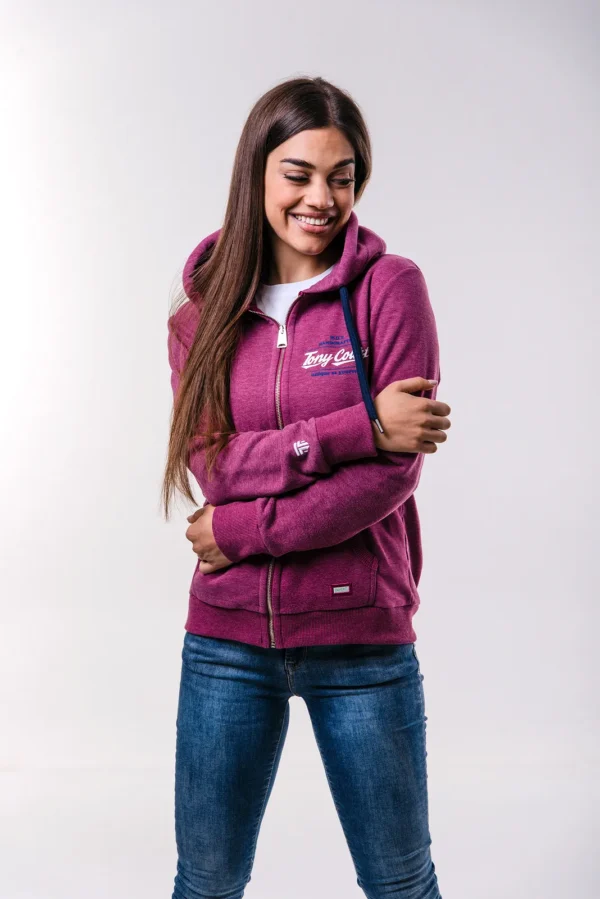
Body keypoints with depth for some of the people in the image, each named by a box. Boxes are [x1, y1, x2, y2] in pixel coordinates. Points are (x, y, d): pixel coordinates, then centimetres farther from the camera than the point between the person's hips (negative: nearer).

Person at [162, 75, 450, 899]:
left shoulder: (391, 288, -5)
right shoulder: (203, 311, 4)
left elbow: (394, 472, -13)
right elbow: (212, 463, -9)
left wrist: (239, 533, -13)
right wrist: (359, 426, -19)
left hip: (361, 640, -2)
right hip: (226, 641, 2)